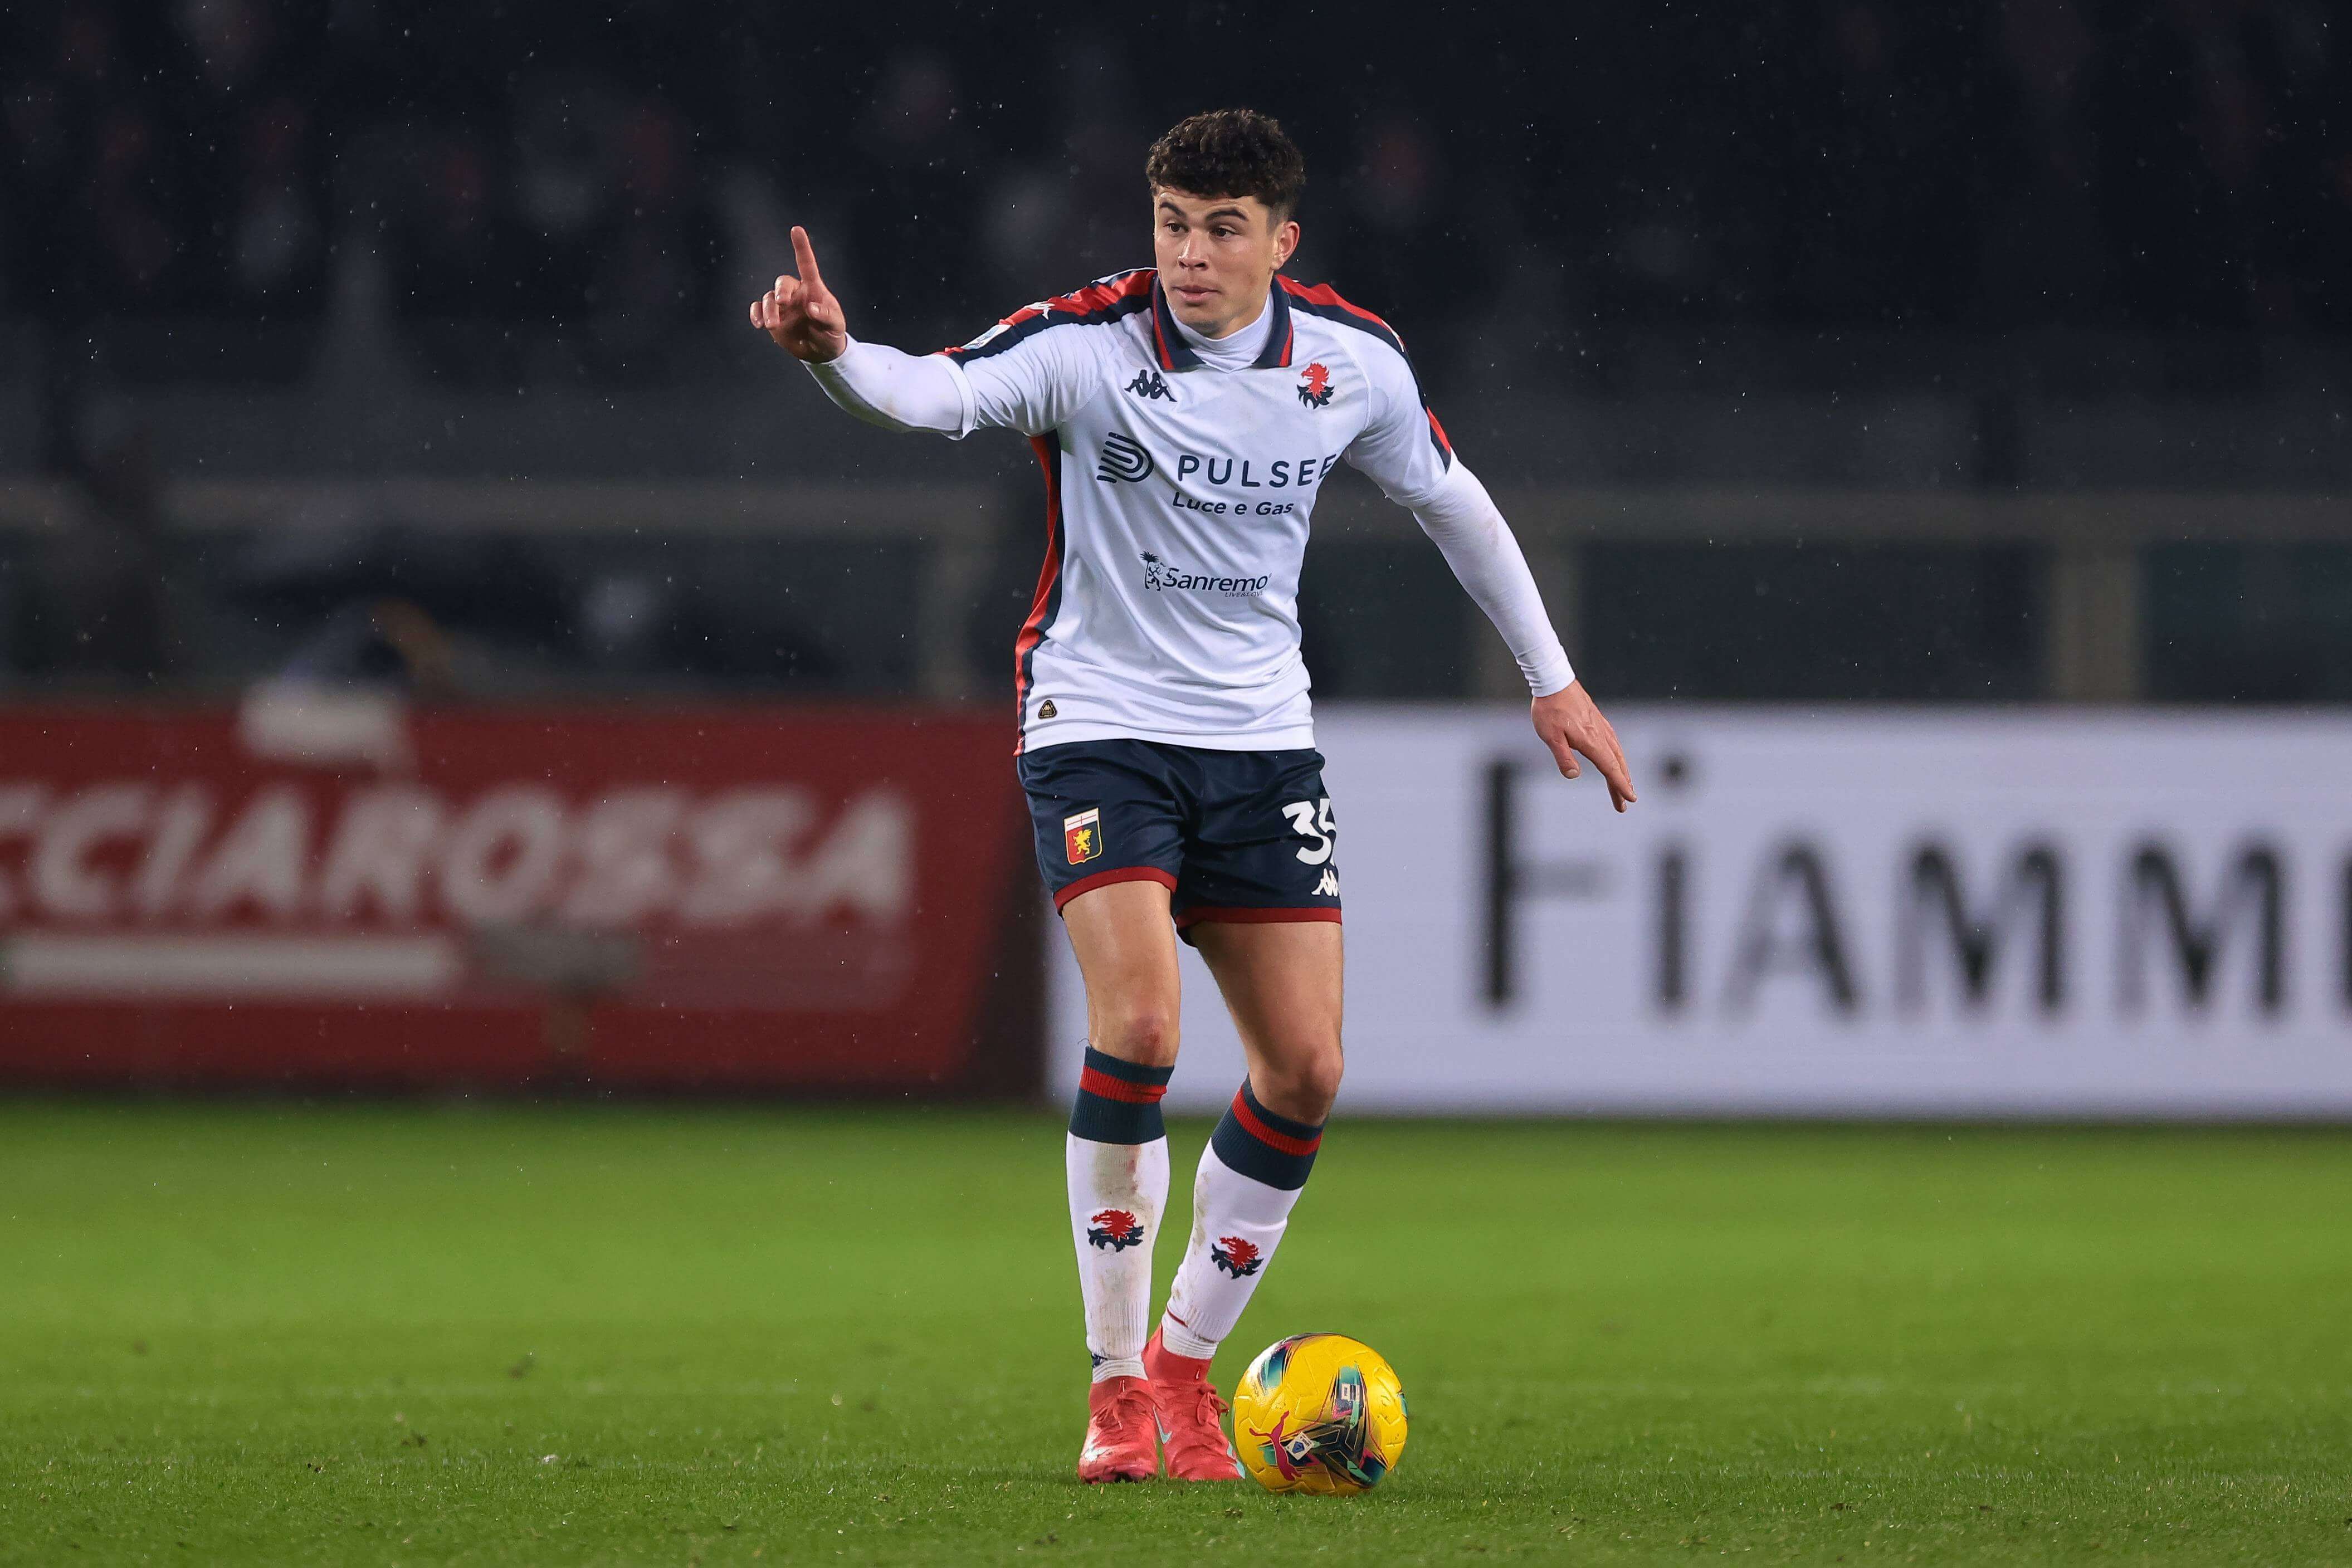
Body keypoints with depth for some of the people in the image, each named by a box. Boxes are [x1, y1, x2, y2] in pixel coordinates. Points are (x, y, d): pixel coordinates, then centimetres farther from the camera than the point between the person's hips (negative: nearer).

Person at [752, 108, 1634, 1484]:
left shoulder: (1353, 362, -3)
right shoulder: (1088, 345, -14)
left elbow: (1450, 500, 14)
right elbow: (937, 393, -30)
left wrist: (1553, 678, 18)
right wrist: (835, 353, -53)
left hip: (1263, 740, 4)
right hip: (1099, 725, -4)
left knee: (1305, 1070, -2)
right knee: (1138, 1025, -22)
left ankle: (1188, 1361, 17)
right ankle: (1116, 1382, -9)